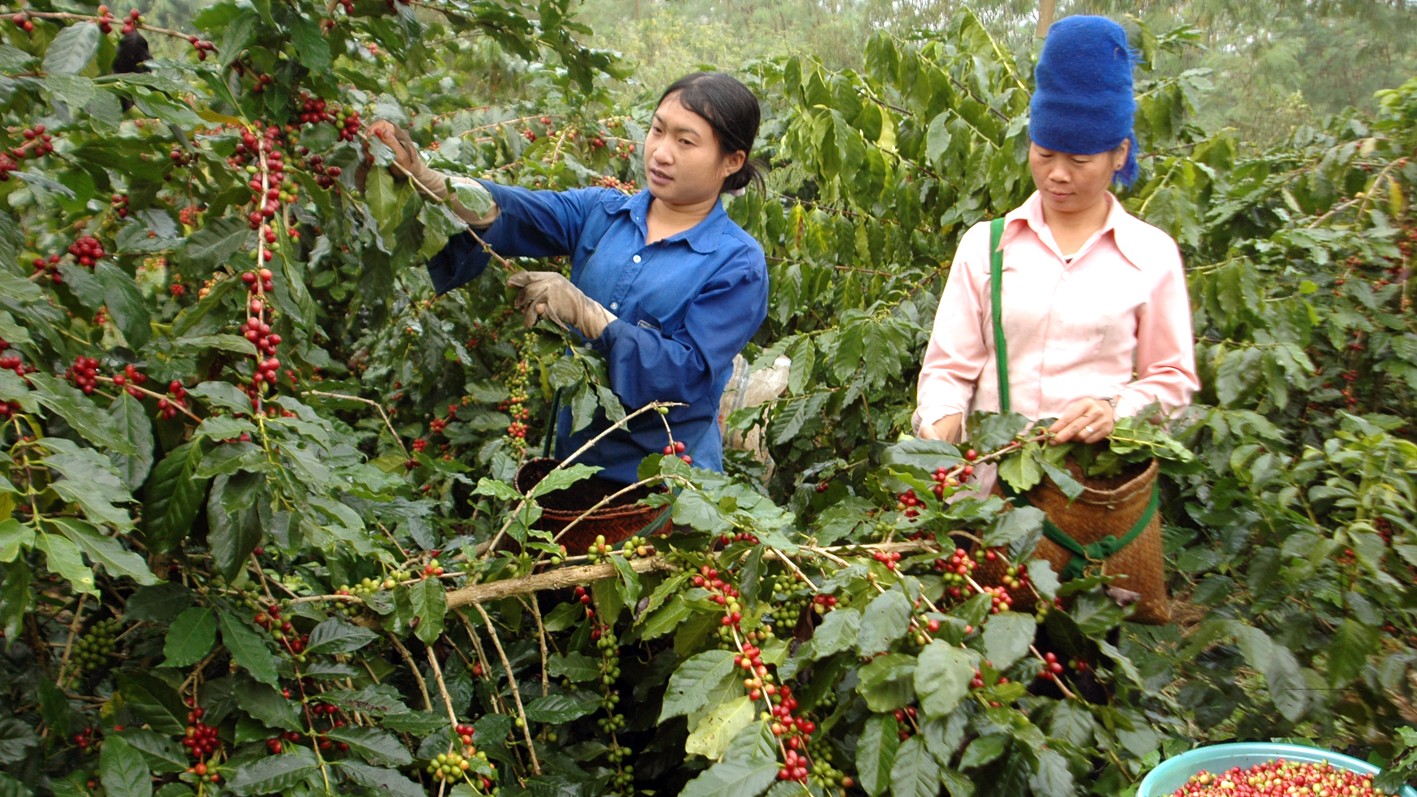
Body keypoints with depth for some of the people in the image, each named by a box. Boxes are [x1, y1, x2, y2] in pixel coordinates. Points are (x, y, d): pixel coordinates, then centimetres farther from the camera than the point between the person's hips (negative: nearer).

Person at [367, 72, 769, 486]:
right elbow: (513, 212, -13)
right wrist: (419, 173, -31)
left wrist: (583, 314, -26)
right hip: (573, 456, 4)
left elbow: (691, 373, -20)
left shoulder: (739, 265, -11)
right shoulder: (601, 212, 2)